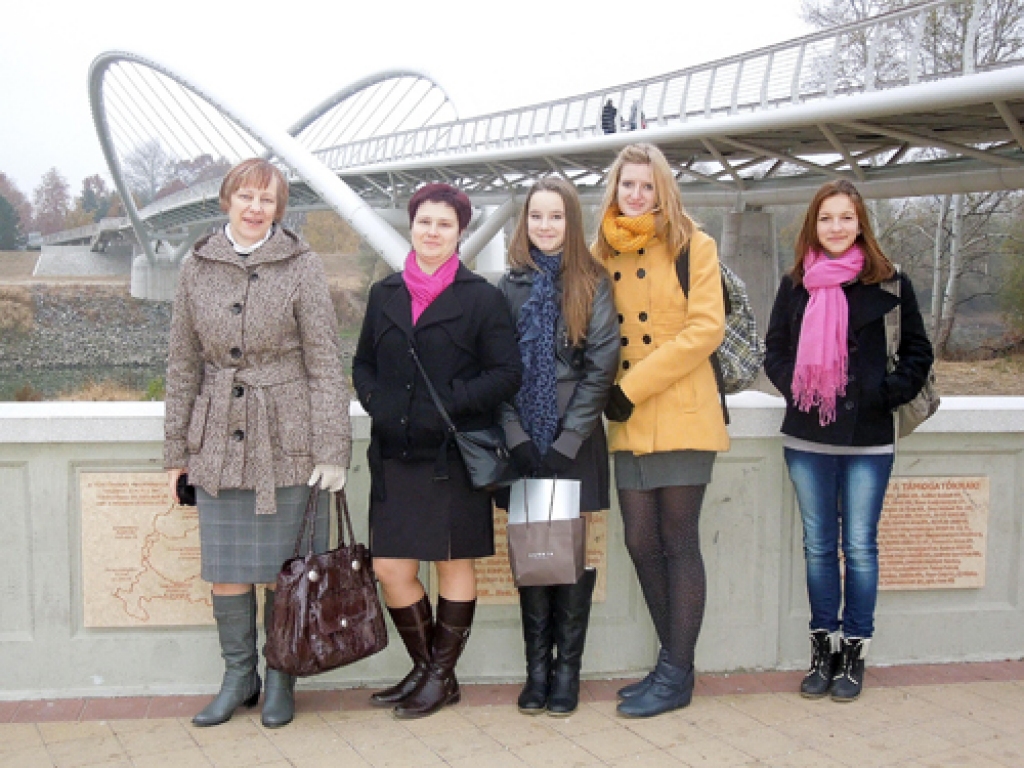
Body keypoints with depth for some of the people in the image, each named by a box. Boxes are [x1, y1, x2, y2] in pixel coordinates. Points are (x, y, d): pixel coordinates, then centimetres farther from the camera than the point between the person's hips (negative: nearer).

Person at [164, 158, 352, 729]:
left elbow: (326, 362, -5)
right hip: (218, 442, 3)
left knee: (283, 569, 6)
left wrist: (332, 448, -11)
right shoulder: (198, 269, 7)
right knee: (227, 571, 6)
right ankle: (238, 678, 25)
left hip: (287, 442, -3)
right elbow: (184, 364, 11)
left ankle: (281, 680, 24)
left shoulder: (303, 267, -2)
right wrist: (177, 450, 10)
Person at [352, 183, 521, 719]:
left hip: (455, 454, -4)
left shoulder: (481, 298, -1)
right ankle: (424, 667, 25)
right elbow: (363, 364, 18)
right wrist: (376, 402, -2)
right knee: (389, 569, 4)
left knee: (455, 563, 6)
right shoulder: (385, 294, 11)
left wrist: (449, 401, -17)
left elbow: (506, 373, -6)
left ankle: (441, 675, 23)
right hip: (394, 455, 4)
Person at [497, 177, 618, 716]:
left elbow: (601, 367, -5)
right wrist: (517, 438, -7)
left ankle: (567, 668, 13)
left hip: (577, 444, -2)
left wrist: (566, 443, -11)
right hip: (524, 444, 2)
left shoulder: (593, 284, 1)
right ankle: (537, 667, 17)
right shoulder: (510, 285, 7)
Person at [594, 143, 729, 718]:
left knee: (678, 541, 0)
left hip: (682, 417, -5)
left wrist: (633, 386, -14)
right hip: (627, 425, 5)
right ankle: (674, 662, 23)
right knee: (641, 542, 7)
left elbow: (706, 328, -10)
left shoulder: (693, 246, -1)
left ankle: (677, 675, 11)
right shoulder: (601, 253, 13)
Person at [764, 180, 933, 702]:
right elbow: (775, 350, 14)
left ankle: (854, 650, 15)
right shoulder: (795, 285, 8)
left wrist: (890, 394, -8)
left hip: (868, 440, -3)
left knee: (860, 546, 2)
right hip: (807, 439, 3)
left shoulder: (889, 283, -1)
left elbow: (917, 352, 4)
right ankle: (823, 648, 21)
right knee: (819, 545, 10)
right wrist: (795, 387, -2)